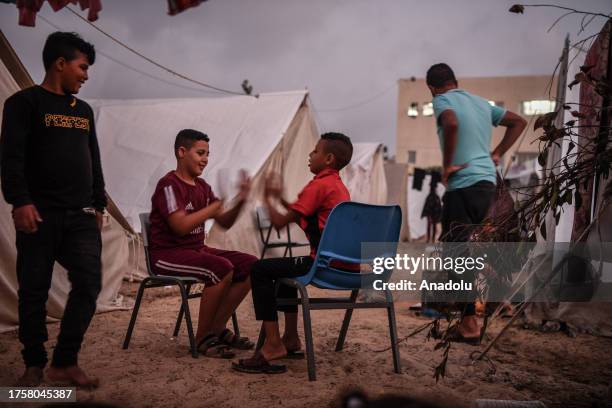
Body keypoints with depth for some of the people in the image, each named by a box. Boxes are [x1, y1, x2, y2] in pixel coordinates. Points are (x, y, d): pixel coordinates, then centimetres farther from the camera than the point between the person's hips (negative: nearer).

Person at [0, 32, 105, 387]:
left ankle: (65, 362, 7)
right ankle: (34, 364, 18)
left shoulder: (84, 110, 18)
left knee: (89, 284, -4)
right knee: (35, 290, 3)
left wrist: (99, 205, 18)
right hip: (40, 213, -5)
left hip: (81, 215, 5)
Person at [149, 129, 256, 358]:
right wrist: (213, 207, -16)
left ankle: (217, 329, 2)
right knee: (222, 268, -31)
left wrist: (240, 201, -6)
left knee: (251, 266, -7)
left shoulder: (202, 186, 13)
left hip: (197, 249, 8)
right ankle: (203, 338, -14)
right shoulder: (169, 185, -12)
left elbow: (224, 223, 12)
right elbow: (181, 226, -25)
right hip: (167, 254, -8)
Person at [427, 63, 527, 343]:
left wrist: (447, 165, -15)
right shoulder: (481, 102, 19)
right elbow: (518, 122, 27)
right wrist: (497, 154, 20)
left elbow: (451, 123, -25)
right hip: (487, 181, 8)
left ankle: (470, 322, -2)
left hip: (463, 184, -8)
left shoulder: (442, 100, -2)